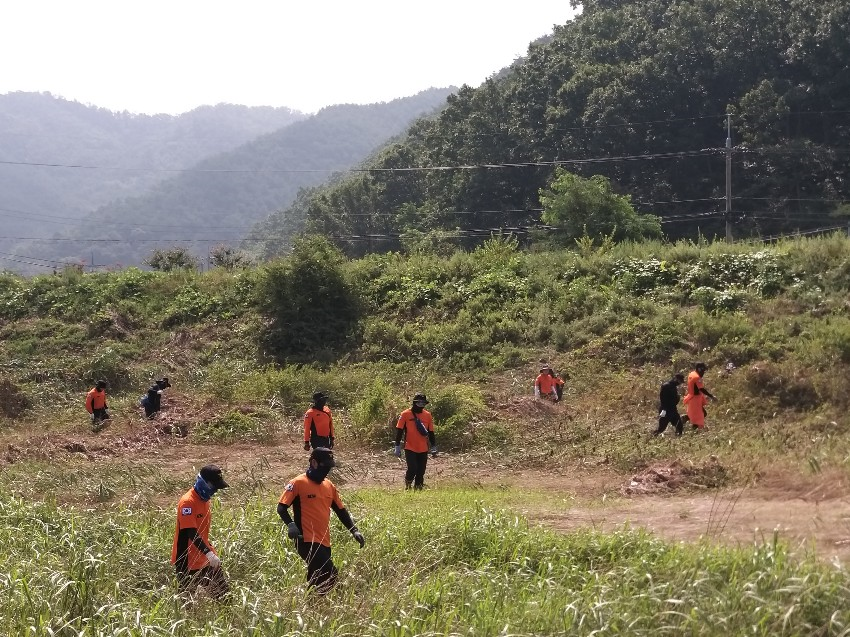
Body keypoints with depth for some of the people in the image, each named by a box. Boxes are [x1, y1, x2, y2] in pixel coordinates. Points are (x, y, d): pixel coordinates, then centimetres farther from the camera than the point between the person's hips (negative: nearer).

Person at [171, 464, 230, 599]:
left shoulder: (204, 499, 9)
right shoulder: (187, 502, -20)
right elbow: (191, 533, -28)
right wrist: (208, 553, -37)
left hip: (205, 559, 9)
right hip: (188, 562, -9)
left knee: (223, 595, 5)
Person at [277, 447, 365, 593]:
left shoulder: (330, 486, 15)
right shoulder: (298, 483, -6)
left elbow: (341, 510, 21)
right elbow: (281, 507, -8)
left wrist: (354, 530, 11)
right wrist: (290, 525, -25)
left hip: (324, 542, 8)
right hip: (307, 541, -8)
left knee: (317, 580, 10)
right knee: (329, 576, -18)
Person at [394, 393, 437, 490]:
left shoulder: (427, 415, 8)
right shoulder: (405, 414, -4)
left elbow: (431, 432, 14)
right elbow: (399, 431, -2)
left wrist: (433, 447, 12)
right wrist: (397, 447, -4)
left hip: (423, 450, 4)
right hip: (410, 449, -4)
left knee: (421, 472, 4)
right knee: (412, 469, -14)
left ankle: (418, 489, 15)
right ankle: (408, 484, 12)